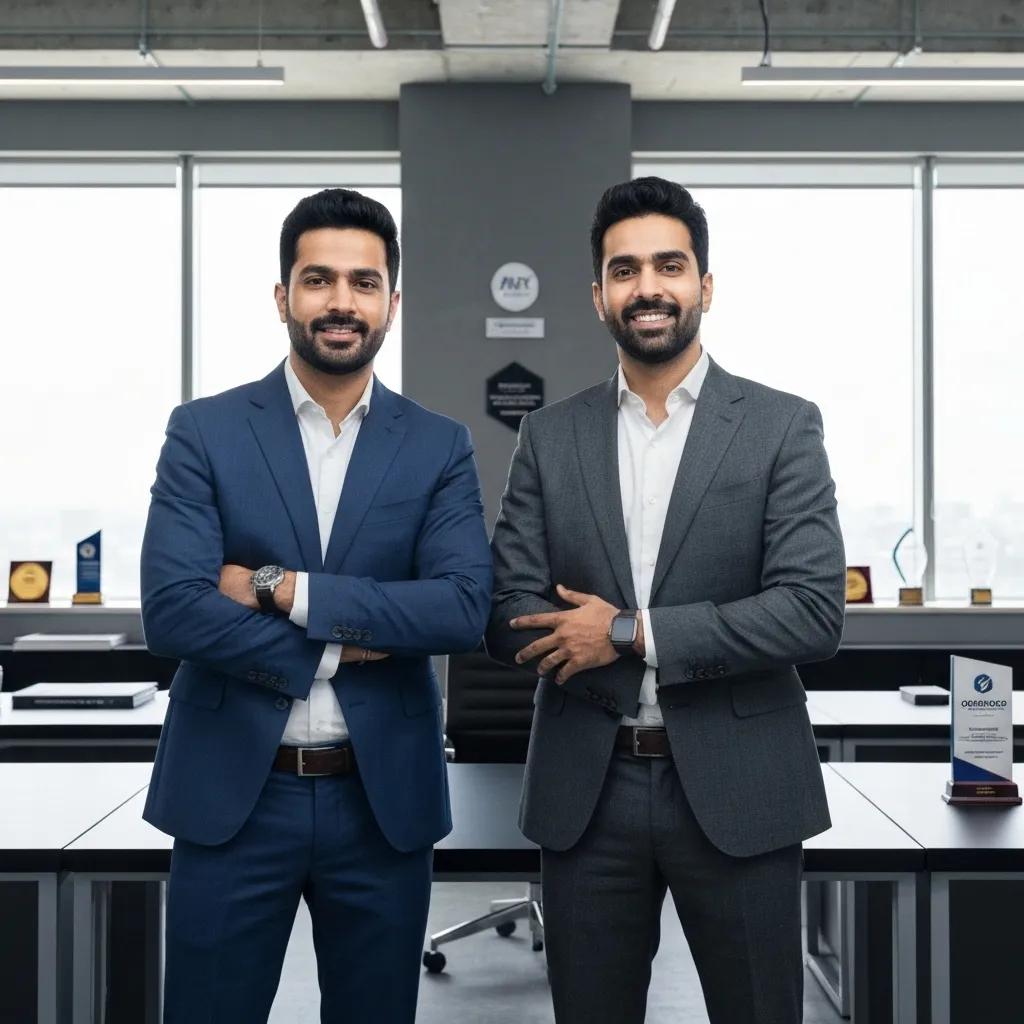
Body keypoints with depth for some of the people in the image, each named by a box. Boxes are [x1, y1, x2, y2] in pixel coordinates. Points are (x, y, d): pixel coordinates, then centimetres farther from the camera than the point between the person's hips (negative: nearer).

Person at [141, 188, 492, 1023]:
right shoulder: (203, 432, -1)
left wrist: (284, 588, -16)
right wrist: (337, 647, -13)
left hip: (382, 798, 1)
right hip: (233, 795, -1)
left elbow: (464, 610, -12)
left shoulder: (440, 447, 2)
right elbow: (172, 611, -12)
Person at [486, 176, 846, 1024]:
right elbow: (510, 619, 0)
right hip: (585, 789, 2)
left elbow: (814, 612, -12)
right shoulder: (551, 436, 5)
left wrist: (632, 634, -15)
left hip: (735, 790, -2)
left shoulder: (782, 426, -2)